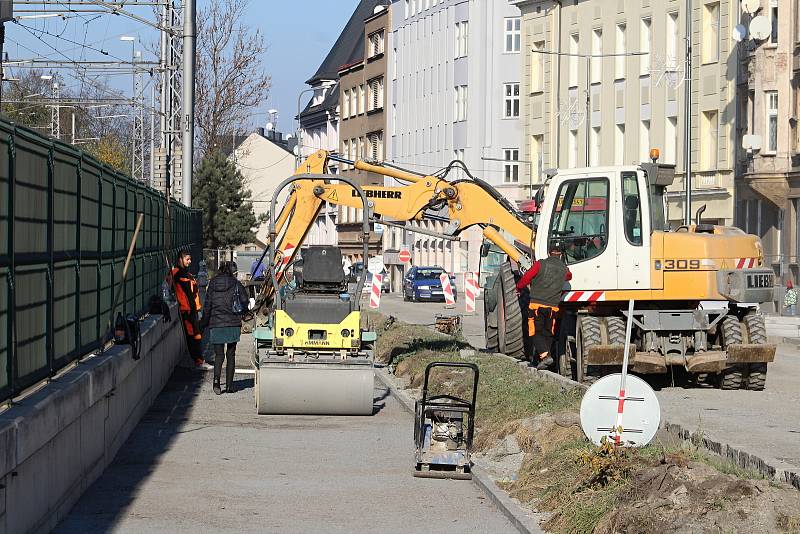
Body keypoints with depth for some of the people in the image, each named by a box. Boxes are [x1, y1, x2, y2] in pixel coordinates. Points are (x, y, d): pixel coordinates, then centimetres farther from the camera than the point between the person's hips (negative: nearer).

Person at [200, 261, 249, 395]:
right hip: (233, 324, -1)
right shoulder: (236, 284, -2)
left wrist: (204, 323, 11)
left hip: (216, 324, 1)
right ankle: (229, 385, 7)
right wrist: (240, 313, 16)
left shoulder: (213, 284, 4)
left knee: (219, 354, 5)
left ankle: (216, 379, -19)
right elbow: (245, 301, -5)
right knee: (231, 355, 9)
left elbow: (208, 305, 4)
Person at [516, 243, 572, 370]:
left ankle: (545, 355, -20)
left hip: (537, 304, -4)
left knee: (535, 332, -3)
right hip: (553, 306, 4)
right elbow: (569, 276, 31)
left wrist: (518, 288, 17)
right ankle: (545, 357, 13)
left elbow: (526, 277, -1)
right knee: (548, 333, 16)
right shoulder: (564, 269, 8)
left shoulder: (540, 264, -5)